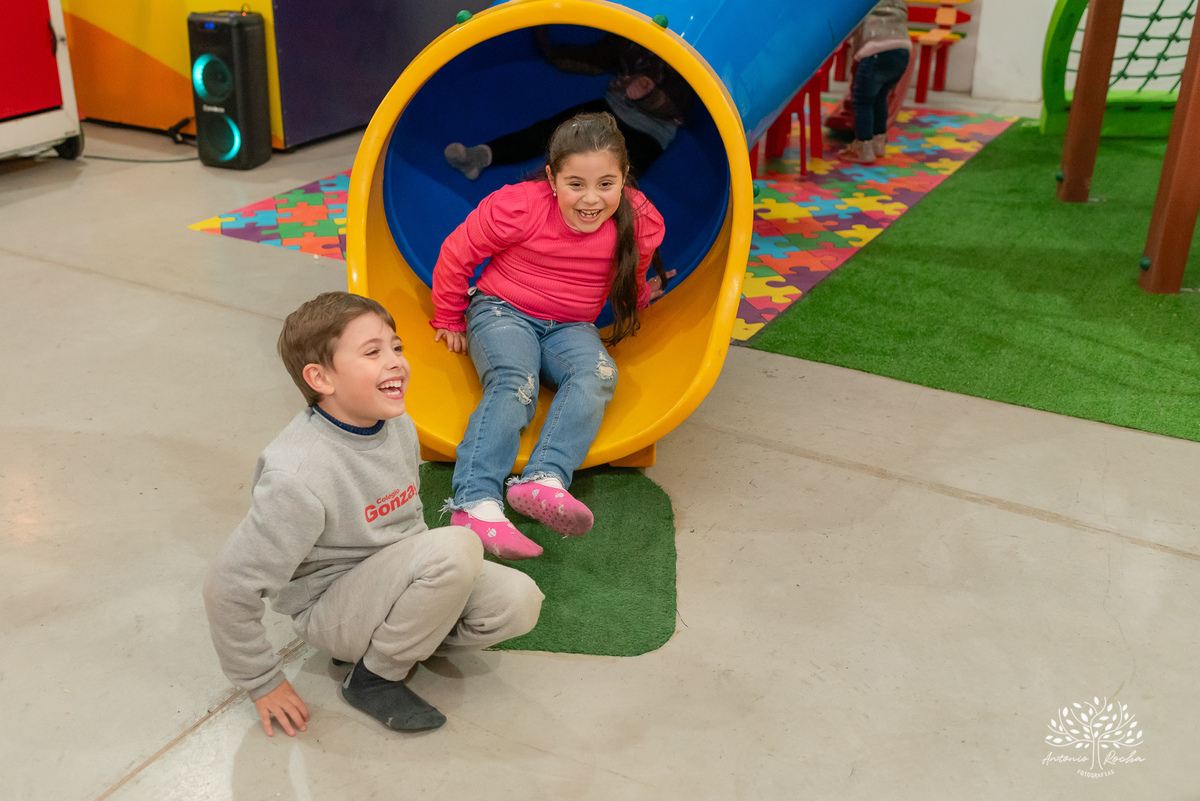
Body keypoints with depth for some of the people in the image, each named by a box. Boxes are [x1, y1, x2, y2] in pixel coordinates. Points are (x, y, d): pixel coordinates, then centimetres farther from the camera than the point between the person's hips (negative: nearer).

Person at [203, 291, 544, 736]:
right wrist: (263, 684, -12)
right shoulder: (297, 476, -29)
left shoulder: (399, 426, -5)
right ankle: (374, 677, -10)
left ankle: (384, 639, 6)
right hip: (331, 610, -7)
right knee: (458, 544, -30)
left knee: (519, 602, -12)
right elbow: (227, 589, -21)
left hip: (393, 578, 7)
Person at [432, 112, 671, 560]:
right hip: (502, 311, -3)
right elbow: (456, 255, -1)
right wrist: (449, 321, 7)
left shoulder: (639, 223, -7)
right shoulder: (518, 207, -17)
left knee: (598, 375, -30)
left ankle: (545, 481, -47)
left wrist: (642, 296, 3)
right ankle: (477, 503, -45)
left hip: (570, 328, 3)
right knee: (514, 383, -33)